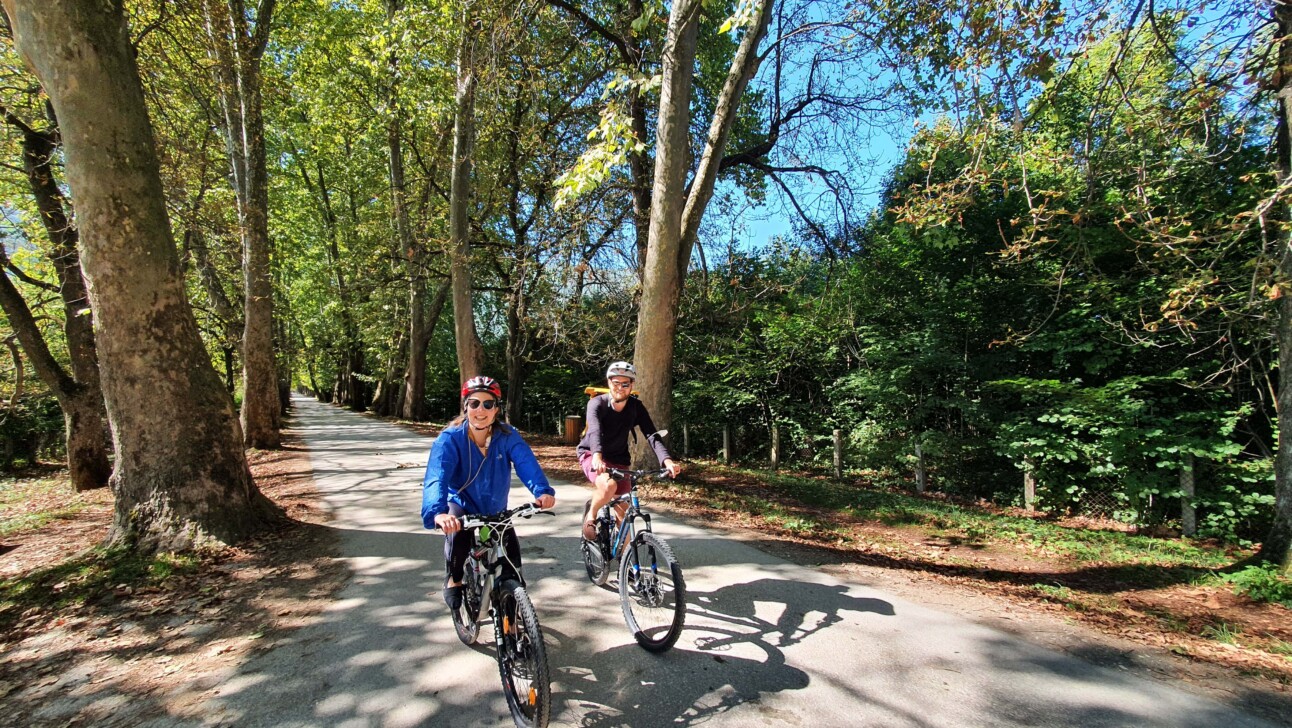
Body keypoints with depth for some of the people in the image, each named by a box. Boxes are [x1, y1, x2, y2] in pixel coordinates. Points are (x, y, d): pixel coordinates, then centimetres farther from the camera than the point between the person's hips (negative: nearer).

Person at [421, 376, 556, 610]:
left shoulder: (507, 436, -17)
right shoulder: (450, 439, -24)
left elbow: (526, 463, -32)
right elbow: (436, 478, -38)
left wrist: (542, 491, -52)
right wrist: (438, 512, -58)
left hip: (496, 511, 2)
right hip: (462, 506, -2)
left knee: (511, 562, -7)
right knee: (457, 528, -33)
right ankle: (453, 580, -4)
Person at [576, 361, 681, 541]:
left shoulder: (636, 407, -12)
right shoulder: (597, 403, -21)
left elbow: (651, 435, -24)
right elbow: (594, 430, -40)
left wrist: (667, 460, -42)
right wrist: (597, 456, -60)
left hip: (618, 460, 4)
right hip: (591, 456, -4)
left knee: (623, 514, 2)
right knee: (608, 486, -35)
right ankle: (591, 514, -4)